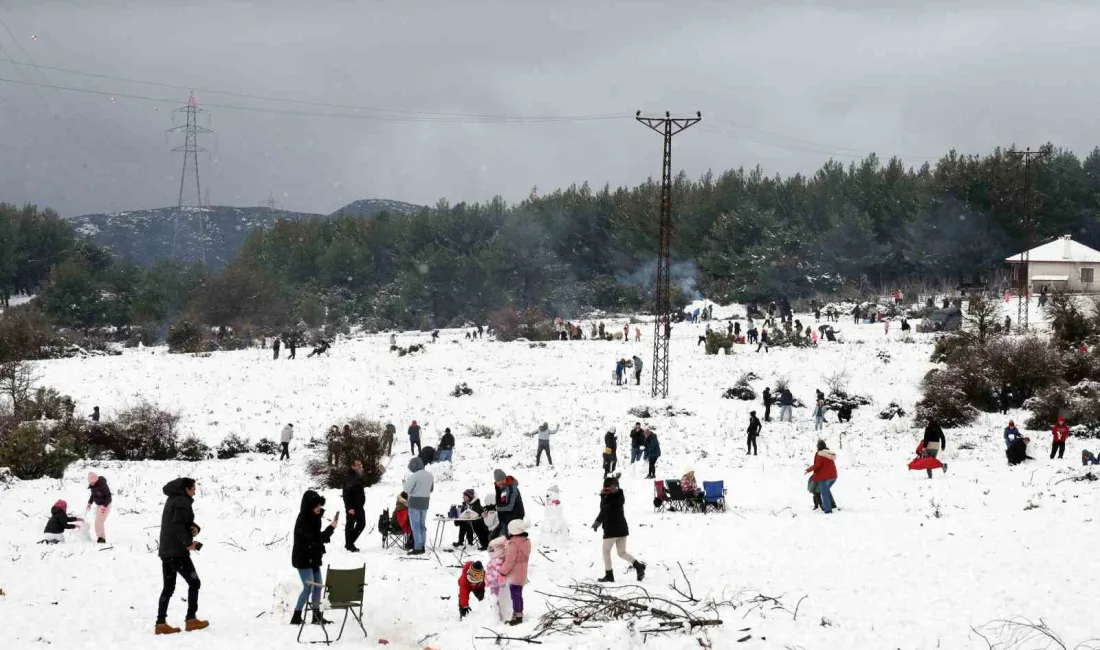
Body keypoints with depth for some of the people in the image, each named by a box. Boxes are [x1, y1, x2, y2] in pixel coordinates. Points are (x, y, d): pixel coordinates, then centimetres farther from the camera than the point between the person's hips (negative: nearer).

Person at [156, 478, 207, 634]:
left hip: (165, 551, 9)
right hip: (178, 551, -9)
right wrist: (188, 542, -25)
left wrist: (195, 528, 0)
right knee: (194, 583, 1)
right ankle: (191, 620, 0)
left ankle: (161, 624, 6)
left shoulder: (172, 500, 18)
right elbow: (177, 525, -25)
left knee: (168, 588, 10)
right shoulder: (183, 502, -13)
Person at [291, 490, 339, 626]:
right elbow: (315, 538, -31)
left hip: (314, 558, 9)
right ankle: (296, 617, -6)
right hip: (303, 559, -9)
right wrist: (331, 527, -35)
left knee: (318, 585, 9)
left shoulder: (314, 518, 5)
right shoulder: (303, 521, -23)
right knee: (309, 586, -12)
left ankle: (317, 615, 16)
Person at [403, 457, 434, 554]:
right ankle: (422, 547, 18)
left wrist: (406, 482, 2)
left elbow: (407, 489, -16)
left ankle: (417, 548, -5)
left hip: (415, 503, -7)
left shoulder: (414, 476, -19)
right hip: (425, 502, 7)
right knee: (422, 525, 14)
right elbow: (431, 488, 16)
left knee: (415, 526, -3)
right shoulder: (430, 475, 5)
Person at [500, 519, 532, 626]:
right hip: (521, 575, 9)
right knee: (518, 595, 17)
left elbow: (509, 561, -22)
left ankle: (517, 616, 2)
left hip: (514, 575, -9)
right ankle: (519, 615, 25)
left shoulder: (513, 544, -23)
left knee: (515, 596, -2)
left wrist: (502, 571, -9)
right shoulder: (526, 541, 6)